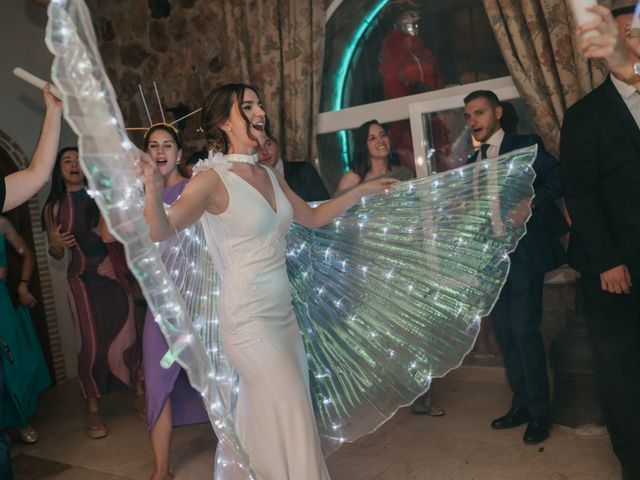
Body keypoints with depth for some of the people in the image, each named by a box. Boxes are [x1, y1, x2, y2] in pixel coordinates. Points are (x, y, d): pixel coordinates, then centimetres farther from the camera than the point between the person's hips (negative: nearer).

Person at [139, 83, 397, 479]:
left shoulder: (271, 176, 9)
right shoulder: (212, 179, -12)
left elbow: (314, 218, 21)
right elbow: (161, 231, -23)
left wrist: (362, 191, 19)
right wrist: (154, 190, -42)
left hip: (283, 312, 7)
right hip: (248, 318, -7)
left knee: (278, 419, 15)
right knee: (294, 417, -2)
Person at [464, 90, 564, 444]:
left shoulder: (526, 145, 0)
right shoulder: (471, 163, 18)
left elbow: (556, 179, -12)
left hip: (523, 252, -6)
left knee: (524, 331, -8)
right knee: (504, 333, 9)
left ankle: (540, 412, 5)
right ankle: (522, 403, 21)